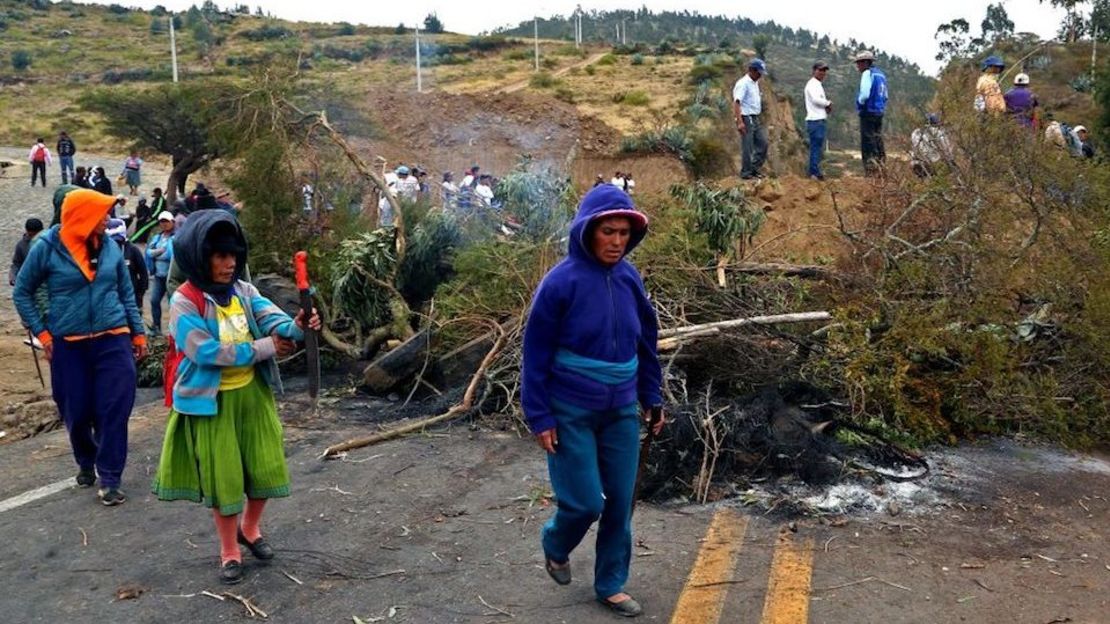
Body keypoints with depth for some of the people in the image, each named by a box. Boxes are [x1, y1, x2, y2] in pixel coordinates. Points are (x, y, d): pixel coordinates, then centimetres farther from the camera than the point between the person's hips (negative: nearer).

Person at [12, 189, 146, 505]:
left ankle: (110, 479, 6)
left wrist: (138, 333, 9)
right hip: (68, 345, -1)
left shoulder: (110, 247, 1)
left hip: (112, 340, 1)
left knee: (114, 410, -3)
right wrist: (42, 333, -3)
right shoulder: (47, 248, -6)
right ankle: (86, 463, 36)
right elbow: (22, 292, 3)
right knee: (77, 412, 10)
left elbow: (126, 292, 10)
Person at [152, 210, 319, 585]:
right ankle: (229, 552, 25)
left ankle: (250, 528, 39)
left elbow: (273, 319, -15)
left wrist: (296, 326, -39)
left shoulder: (243, 290, -2)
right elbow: (207, 351, -24)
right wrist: (264, 348, -22)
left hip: (253, 392, 5)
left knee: (265, 466, 11)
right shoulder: (184, 302, -16)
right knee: (223, 474, 6)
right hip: (213, 400, -5)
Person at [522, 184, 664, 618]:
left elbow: (646, 341, 11)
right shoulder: (562, 282, -16)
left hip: (621, 411, 5)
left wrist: (652, 397, 11)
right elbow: (536, 354, -11)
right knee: (585, 502, -2)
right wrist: (539, 417, -12)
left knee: (620, 503, 9)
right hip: (571, 413, -5)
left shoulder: (630, 278, -1)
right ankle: (556, 545, 32)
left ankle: (611, 585, 28)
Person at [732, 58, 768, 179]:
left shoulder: (755, 83, 14)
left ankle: (754, 168, 17)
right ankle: (746, 173, 6)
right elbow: (736, 103, -23)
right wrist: (740, 122, -30)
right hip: (746, 119, -9)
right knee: (747, 147, -3)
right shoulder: (743, 83, -15)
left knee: (762, 143, 8)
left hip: (755, 119, 9)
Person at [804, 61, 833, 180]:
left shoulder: (818, 85, 22)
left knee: (817, 147, 14)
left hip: (820, 120, 10)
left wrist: (827, 107, 2)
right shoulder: (812, 84, -10)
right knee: (816, 147, -9)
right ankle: (815, 172, -8)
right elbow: (816, 99, -24)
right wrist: (828, 103, -8)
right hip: (816, 121, -10)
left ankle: (813, 171, 20)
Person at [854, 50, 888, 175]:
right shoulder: (881, 74, 16)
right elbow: (886, 96, 21)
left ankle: (871, 170, -9)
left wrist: (859, 103, -5)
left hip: (868, 112, -9)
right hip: (879, 112, 9)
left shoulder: (867, 73, -12)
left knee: (868, 143, -6)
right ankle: (881, 168, 17)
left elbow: (864, 94, -22)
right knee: (878, 141, 14)